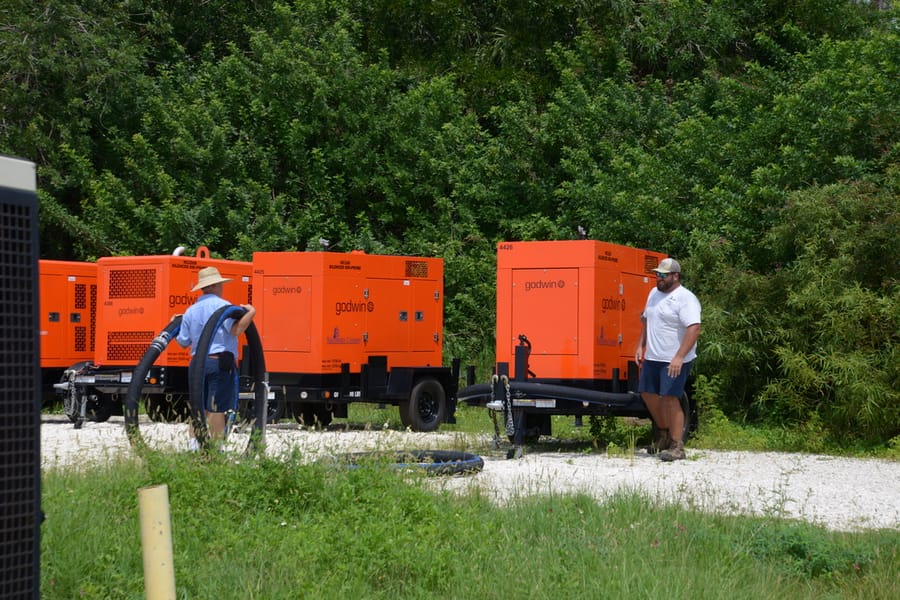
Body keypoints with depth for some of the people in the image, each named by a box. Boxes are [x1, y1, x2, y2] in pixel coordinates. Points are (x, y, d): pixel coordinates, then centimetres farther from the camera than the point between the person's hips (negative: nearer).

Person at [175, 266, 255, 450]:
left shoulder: (191, 311, 12)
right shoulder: (222, 305, -7)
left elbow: (183, 342, 14)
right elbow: (236, 330, -22)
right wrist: (250, 313, -10)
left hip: (198, 362, 6)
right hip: (220, 361, -6)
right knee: (217, 408, -5)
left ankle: (194, 445, 10)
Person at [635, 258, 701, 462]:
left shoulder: (685, 299, -16)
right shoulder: (654, 293, 12)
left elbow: (694, 328, -24)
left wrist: (679, 357, -30)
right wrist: (641, 346, 16)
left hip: (674, 361, -9)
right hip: (652, 357, 9)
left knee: (669, 398, -11)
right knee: (648, 393, 15)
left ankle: (677, 446, -5)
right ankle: (663, 432, 34)